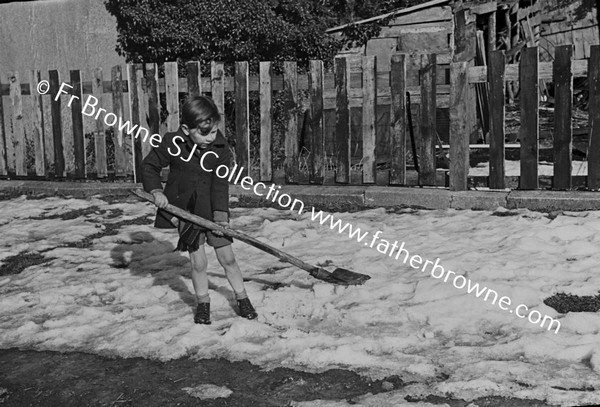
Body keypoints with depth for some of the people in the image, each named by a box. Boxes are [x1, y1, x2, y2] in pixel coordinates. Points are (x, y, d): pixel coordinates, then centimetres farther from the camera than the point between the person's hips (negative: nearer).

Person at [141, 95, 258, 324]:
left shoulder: (221, 149, -10)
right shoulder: (172, 143, -13)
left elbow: (220, 184, -12)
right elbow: (149, 166, -1)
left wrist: (220, 215, -21)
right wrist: (156, 190, -16)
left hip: (212, 211, 1)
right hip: (185, 210, -1)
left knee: (227, 257, 5)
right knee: (198, 261, 2)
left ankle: (242, 298, 23)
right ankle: (203, 303, 22)